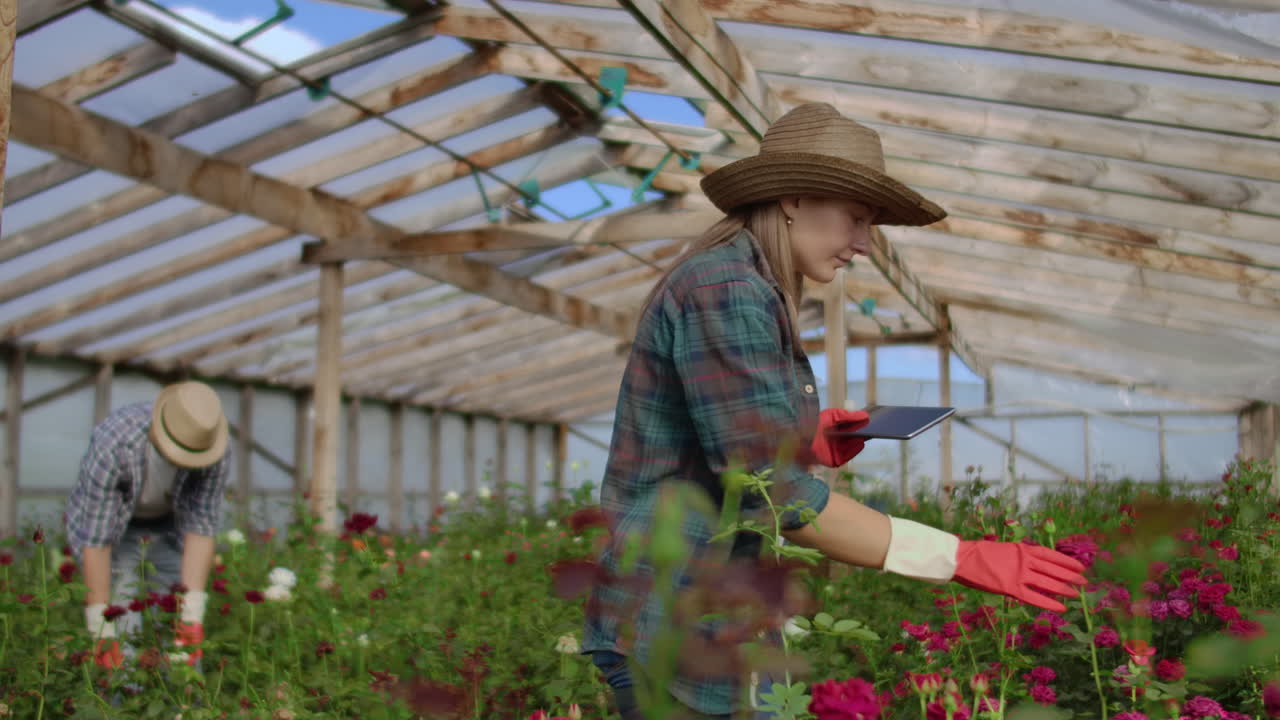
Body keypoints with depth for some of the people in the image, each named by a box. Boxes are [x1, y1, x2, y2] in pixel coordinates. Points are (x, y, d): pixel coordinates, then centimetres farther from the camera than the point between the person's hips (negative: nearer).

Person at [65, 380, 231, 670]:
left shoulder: (215, 452, -27)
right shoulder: (113, 442, -36)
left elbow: (201, 527, -22)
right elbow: (96, 539, -31)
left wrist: (193, 616, -26)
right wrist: (102, 631, -30)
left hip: (169, 528, 3)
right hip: (113, 527, -2)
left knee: (185, 637, -6)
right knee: (122, 633, -14)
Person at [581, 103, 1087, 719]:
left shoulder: (737, 290, 14)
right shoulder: (726, 290, -17)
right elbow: (775, 496, -23)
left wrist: (807, 443, 9)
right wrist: (960, 558, -19)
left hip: (708, 624, 10)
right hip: (681, 639, -10)